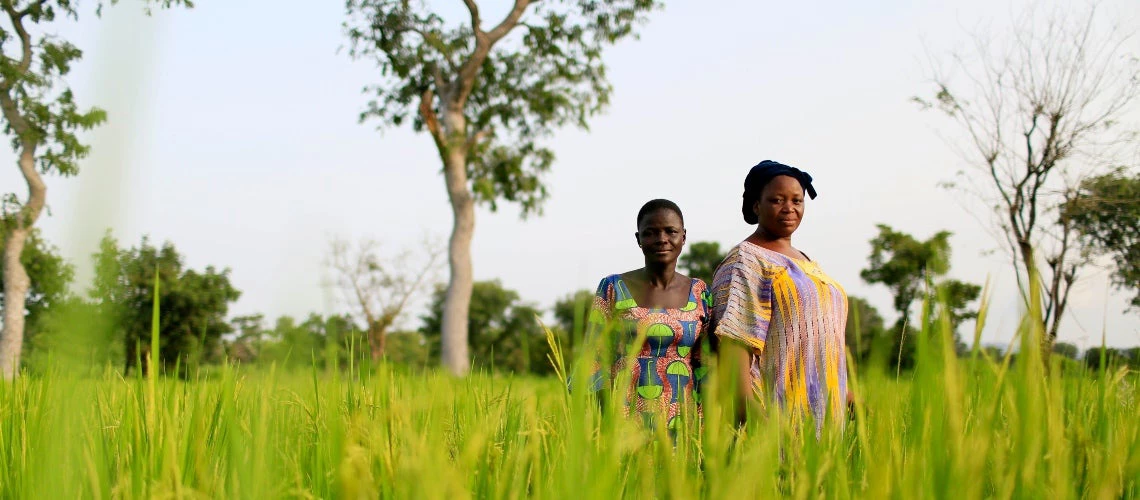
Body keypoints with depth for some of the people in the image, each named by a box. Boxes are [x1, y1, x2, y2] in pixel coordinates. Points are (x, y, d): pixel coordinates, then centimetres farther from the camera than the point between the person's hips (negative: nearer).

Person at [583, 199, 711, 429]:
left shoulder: (699, 293, 8)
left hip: (682, 423, 2)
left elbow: (707, 367, 9)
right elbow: (595, 361, 2)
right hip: (625, 419, -1)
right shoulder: (613, 288, 2)